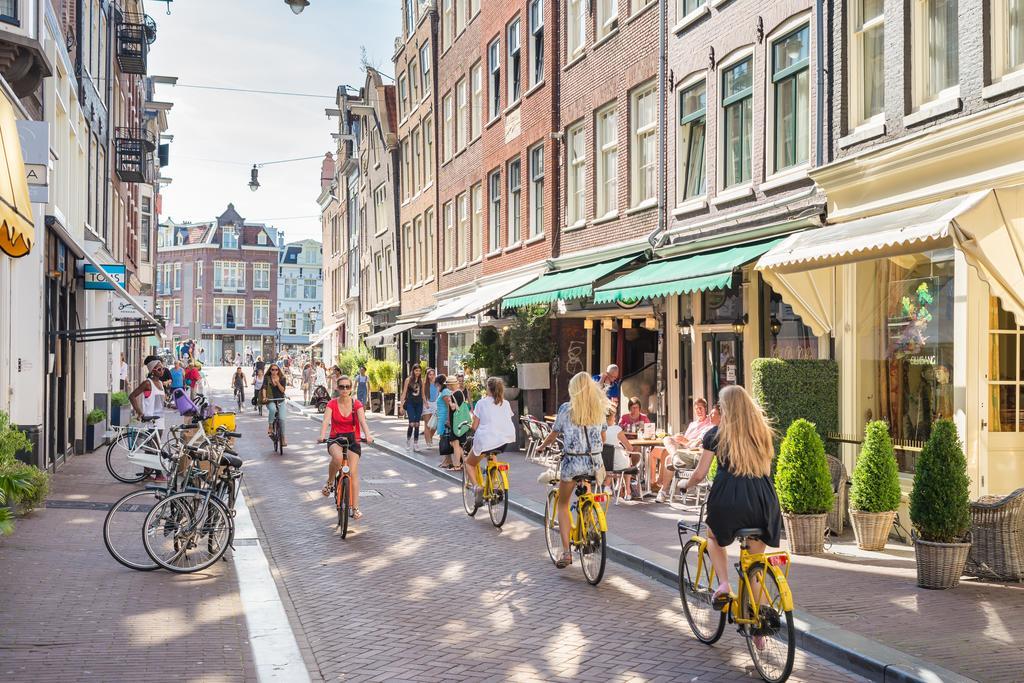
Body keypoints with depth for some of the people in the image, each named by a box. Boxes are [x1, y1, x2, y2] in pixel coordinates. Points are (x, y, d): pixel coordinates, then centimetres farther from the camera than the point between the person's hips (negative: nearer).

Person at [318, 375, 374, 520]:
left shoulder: (356, 404, -5)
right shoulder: (332, 404, -5)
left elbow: (362, 421, -19)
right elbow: (326, 421, -20)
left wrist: (367, 435, -39)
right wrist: (322, 435, -40)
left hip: (352, 439, 1)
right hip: (335, 439, -1)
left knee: (353, 472, -9)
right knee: (337, 457, -35)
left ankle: (355, 508, -3)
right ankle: (329, 483, -9)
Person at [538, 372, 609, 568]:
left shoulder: (566, 409, -5)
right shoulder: (600, 409, 4)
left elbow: (553, 435, 4)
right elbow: (603, 438, 13)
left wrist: (542, 445, 24)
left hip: (572, 462, -3)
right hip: (595, 462, 3)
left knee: (562, 505, 11)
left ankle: (566, 551, 0)